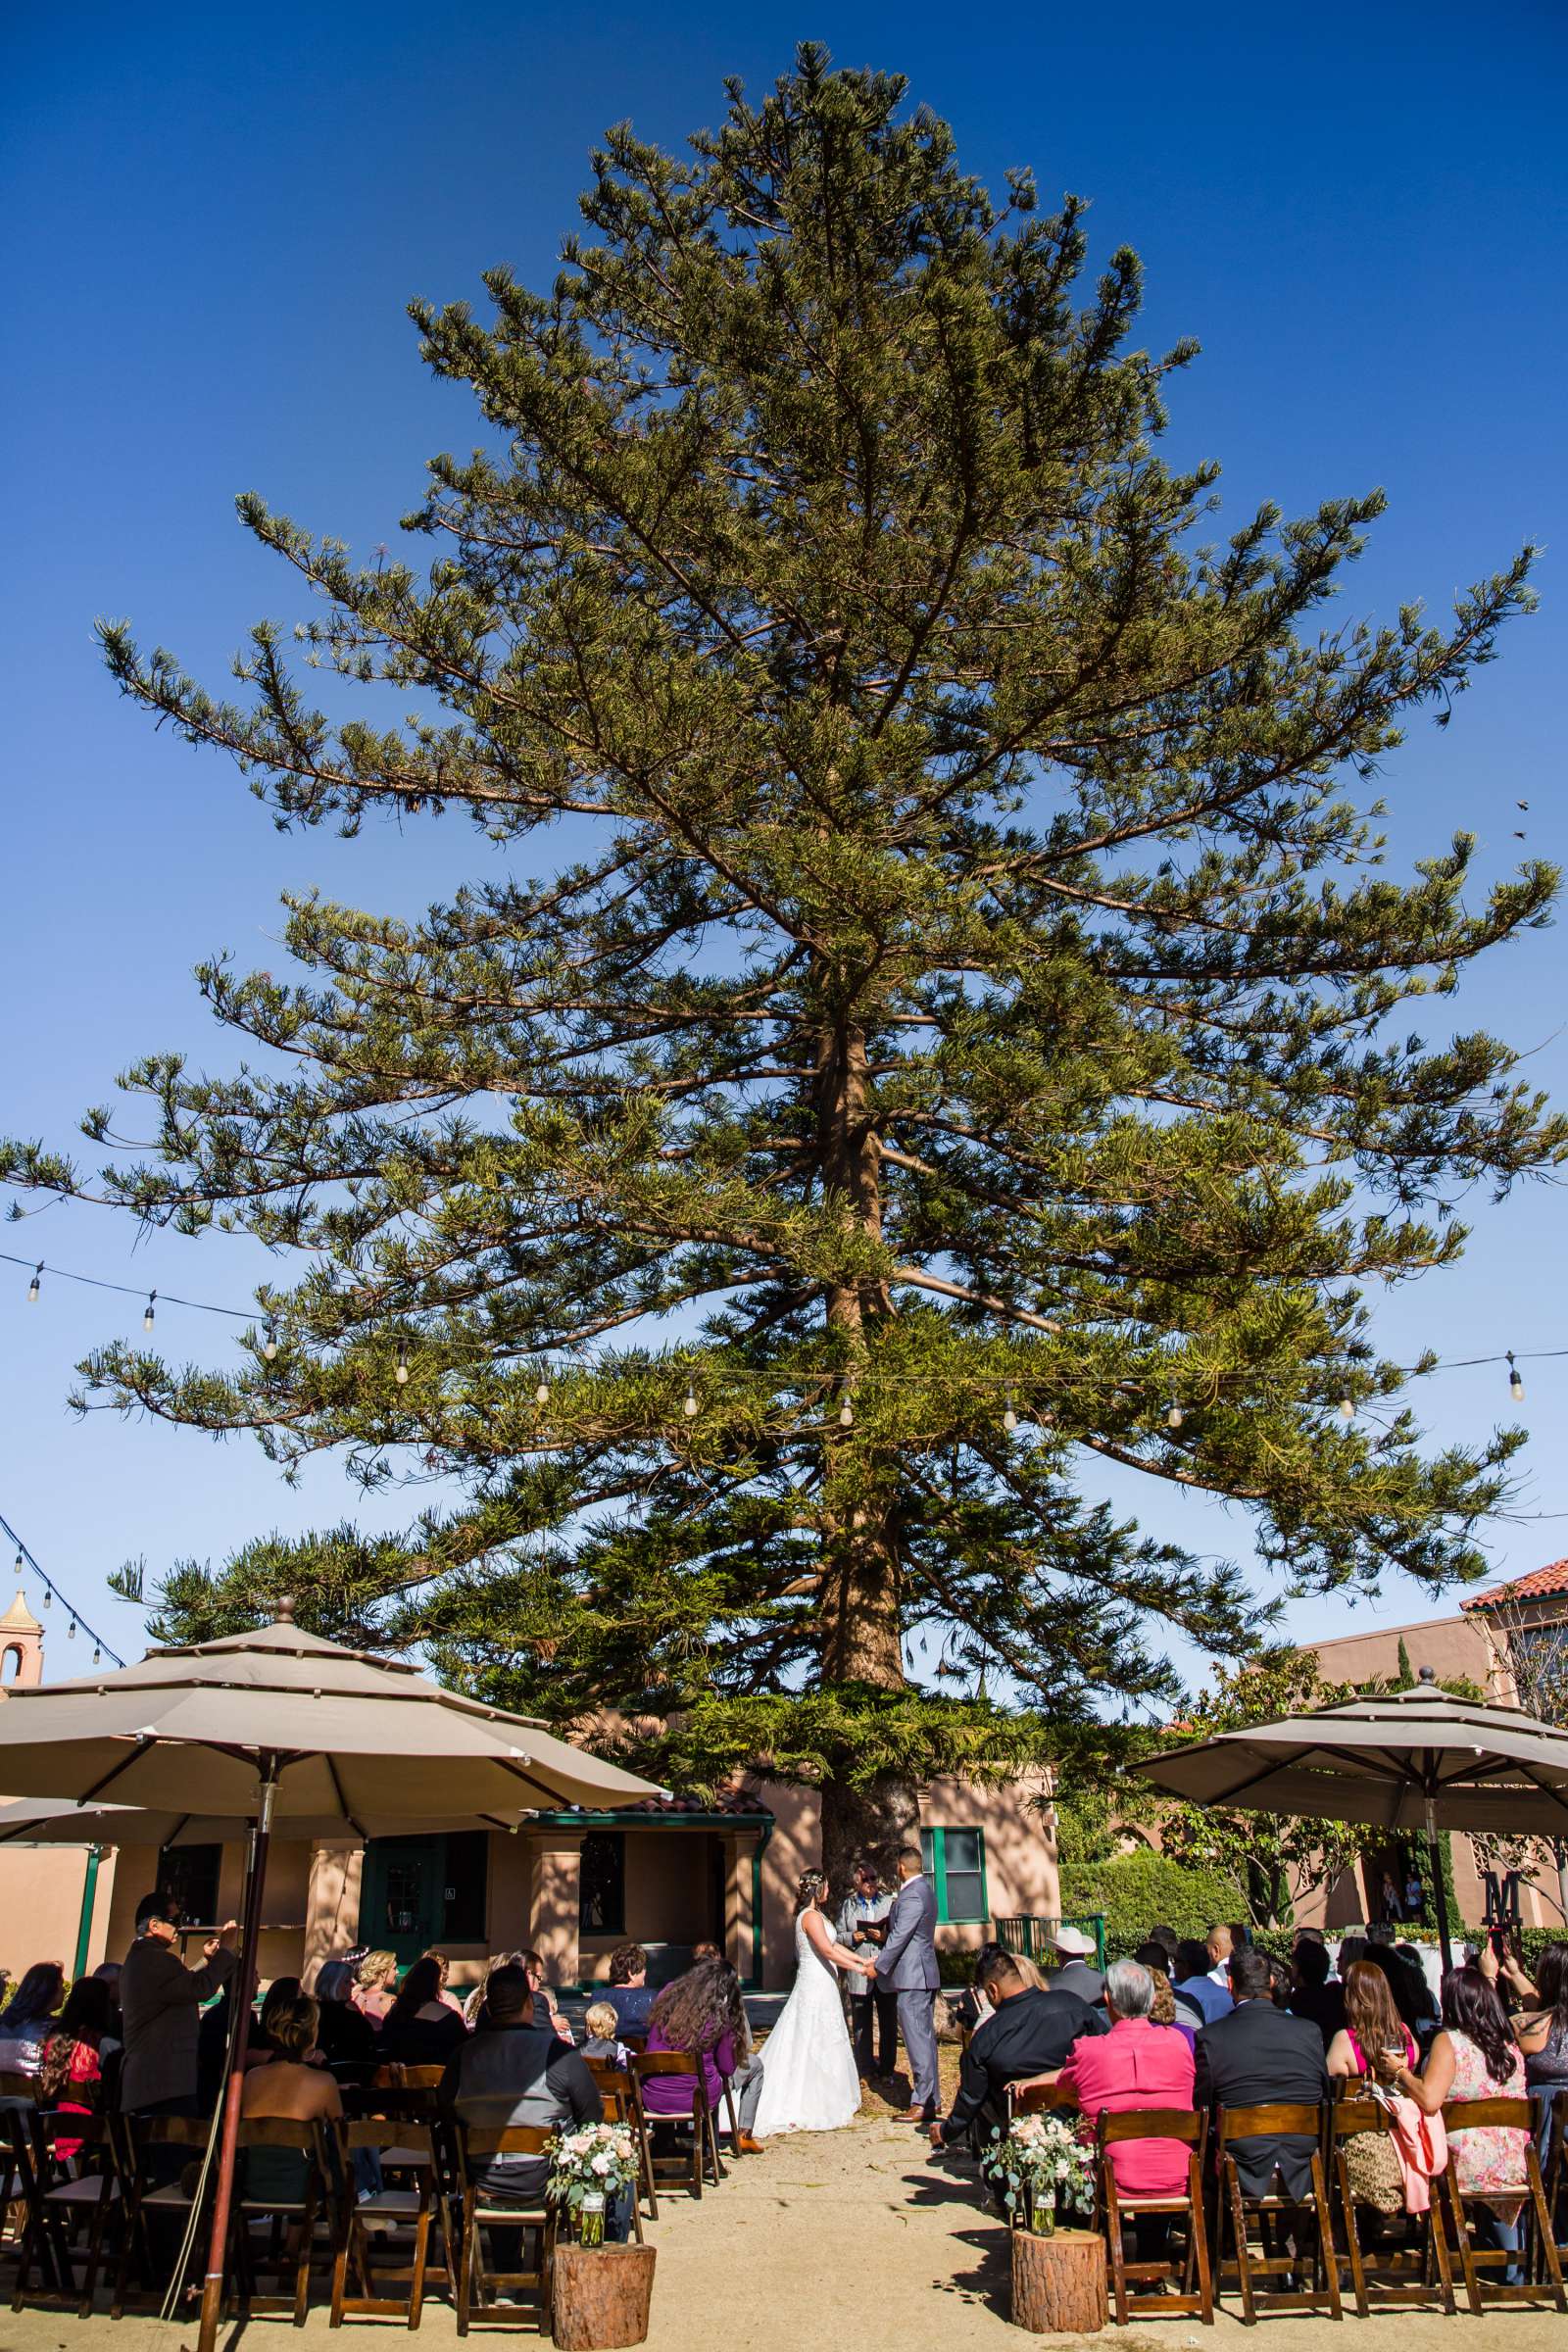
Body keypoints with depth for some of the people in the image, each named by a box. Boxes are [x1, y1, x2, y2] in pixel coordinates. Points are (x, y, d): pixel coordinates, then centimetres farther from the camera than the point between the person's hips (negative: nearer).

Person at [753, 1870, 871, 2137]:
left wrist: (862, 1959, 14)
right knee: (818, 2045, -4)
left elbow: (833, 1945, 18)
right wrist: (858, 1968, -20)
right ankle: (816, 2108, 2)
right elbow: (827, 1950, -25)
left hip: (817, 1985, 10)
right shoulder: (811, 1916, -17)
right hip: (817, 1986, -10)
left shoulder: (813, 1915, 14)